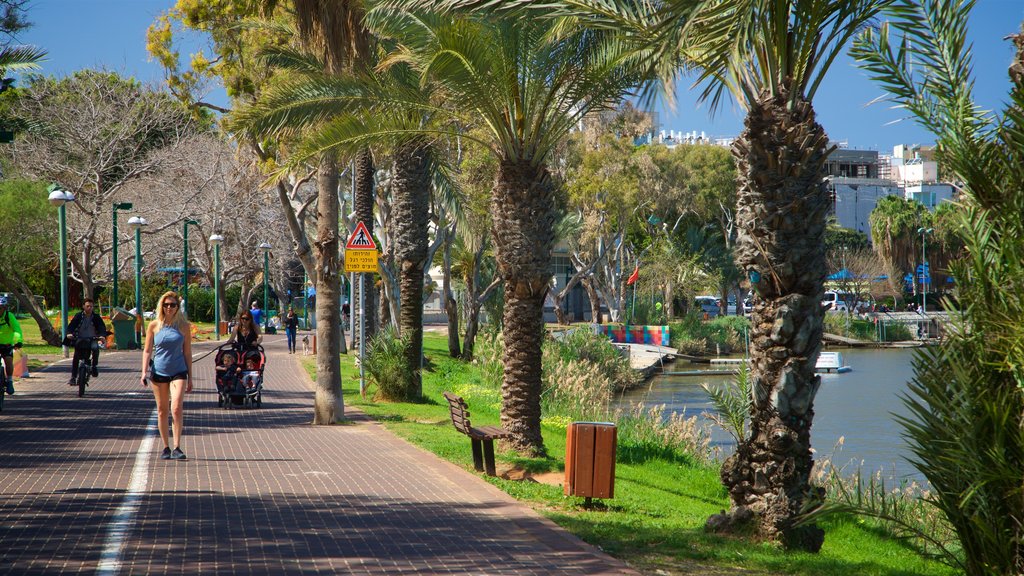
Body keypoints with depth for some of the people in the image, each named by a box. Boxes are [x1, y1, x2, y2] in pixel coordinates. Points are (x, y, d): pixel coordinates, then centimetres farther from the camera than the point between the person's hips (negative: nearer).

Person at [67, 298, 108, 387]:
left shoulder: (96, 317, 0)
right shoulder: (79, 316, 0)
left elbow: (102, 327, -7)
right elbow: (71, 326, -8)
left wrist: (102, 335, -29)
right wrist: (70, 333, -29)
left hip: (92, 339, -1)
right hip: (80, 340, 1)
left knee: (95, 347, -34)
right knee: (75, 359, -10)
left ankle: (95, 366, -15)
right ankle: (73, 377, -2)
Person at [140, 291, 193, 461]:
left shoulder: (183, 326, 2)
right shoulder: (154, 326, 2)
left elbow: (187, 352, 6)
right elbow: (147, 350, 7)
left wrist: (190, 378, 6)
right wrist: (144, 372, -5)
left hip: (178, 372, -1)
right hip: (159, 372, 1)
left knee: (177, 409, -16)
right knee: (162, 411, 7)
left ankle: (177, 447, -13)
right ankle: (166, 448, 17)